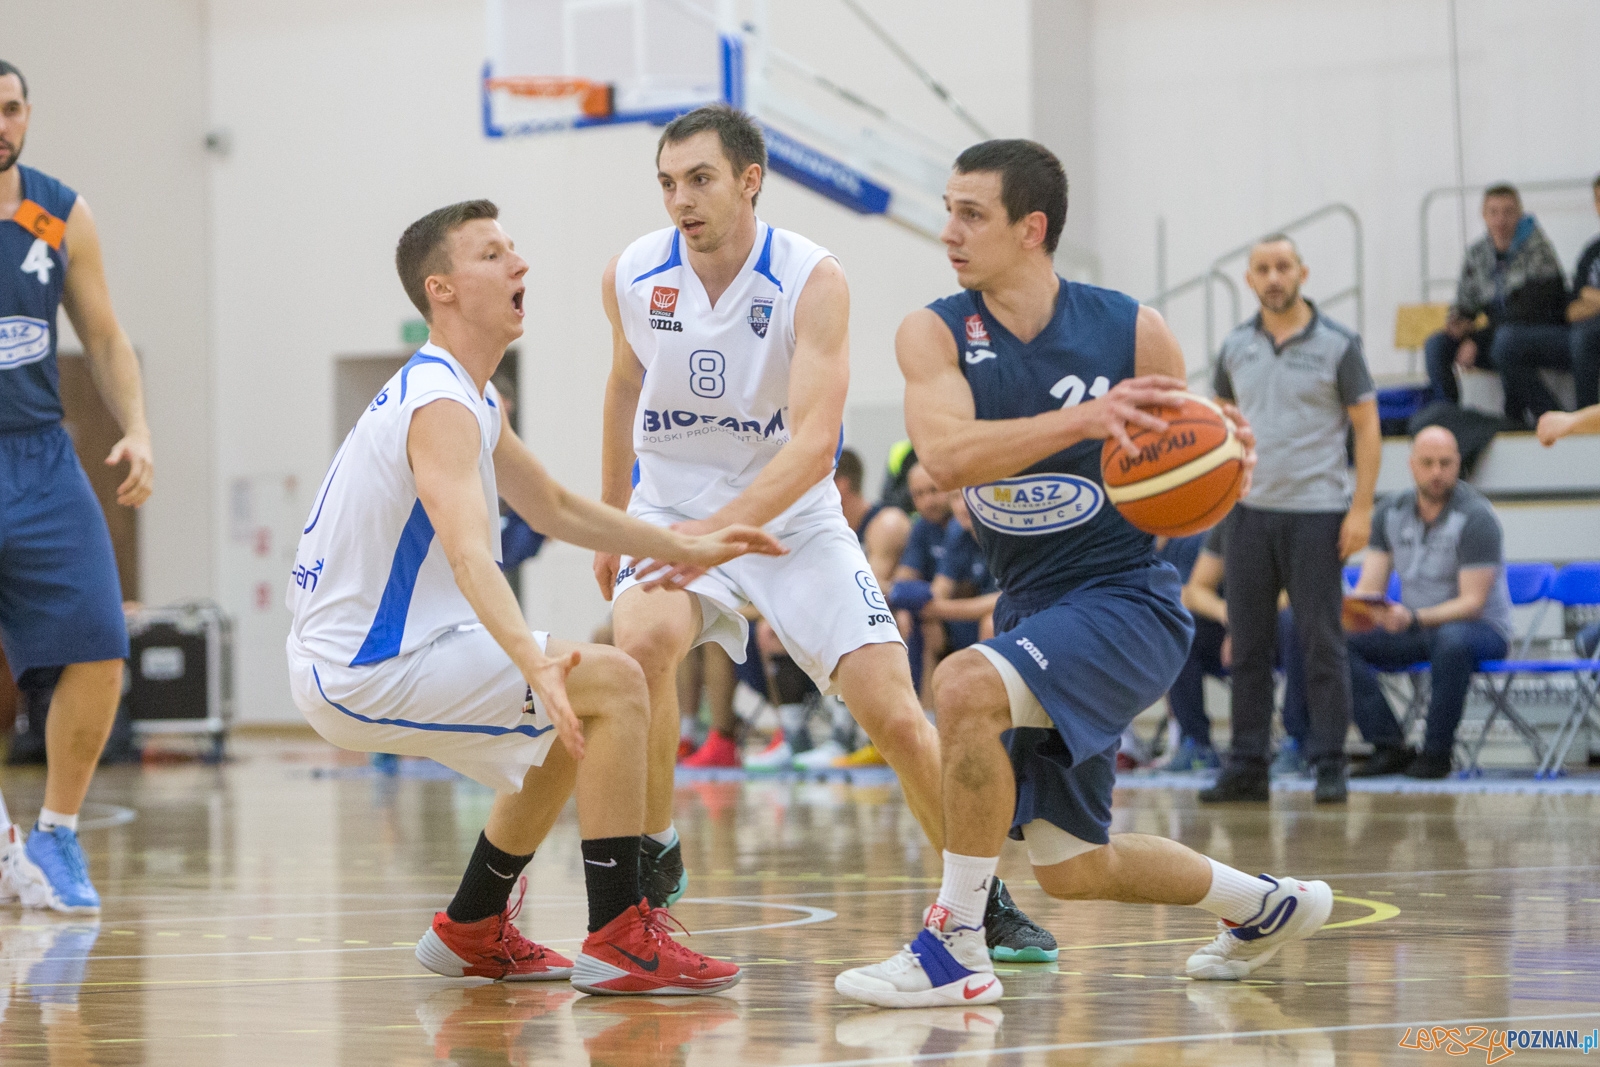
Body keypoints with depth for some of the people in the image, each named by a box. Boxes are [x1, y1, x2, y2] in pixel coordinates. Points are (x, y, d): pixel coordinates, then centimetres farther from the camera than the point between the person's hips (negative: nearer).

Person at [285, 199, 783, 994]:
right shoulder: (441, 408, -20)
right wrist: (535, 661, -52)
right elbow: (469, 557, -37)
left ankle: (471, 934, 31)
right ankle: (618, 943, -16)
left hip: (348, 659, 11)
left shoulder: (469, 397, 13)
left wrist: (684, 548, 18)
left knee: (566, 732, 25)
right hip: (366, 671, -11)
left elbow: (555, 510, 25)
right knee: (613, 686, -16)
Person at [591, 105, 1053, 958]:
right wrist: (608, 522, 20)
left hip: (793, 519, -1)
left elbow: (814, 442, -28)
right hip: (672, 509, 1)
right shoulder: (631, 277, -7)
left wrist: (717, 529, -42)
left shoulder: (812, 280, -19)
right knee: (642, 643, -31)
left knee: (897, 717, -9)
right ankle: (652, 857, -9)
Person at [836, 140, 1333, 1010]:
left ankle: (955, 945, -20)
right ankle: (1267, 906, 41)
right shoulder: (935, 334, -5)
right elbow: (944, 455, -25)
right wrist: (1082, 420, -37)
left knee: (966, 684, -32)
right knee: (1072, 871, 14)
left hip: (1125, 602, -5)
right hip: (1032, 611, 5)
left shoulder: (1134, 332, -8)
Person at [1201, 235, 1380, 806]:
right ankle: (1247, 766, 12)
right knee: (1247, 644, 6)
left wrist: (1361, 507, -11)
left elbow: (1367, 427, -4)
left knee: (1322, 644, -2)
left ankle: (1330, 766, 5)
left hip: (1316, 512, -4)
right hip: (1250, 511, 4)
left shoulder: (1337, 345, -3)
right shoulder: (1235, 347, 9)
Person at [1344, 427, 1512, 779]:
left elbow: (1472, 602, -20)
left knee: (1452, 640, -41)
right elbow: (1369, 587, 1)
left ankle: (1437, 751, -26)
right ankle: (1388, 746, -18)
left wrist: (1413, 618, -36)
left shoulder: (1476, 518, -14)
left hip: (1482, 628, -5)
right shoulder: (1391, 512, 3)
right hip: (1413, 629, 5)